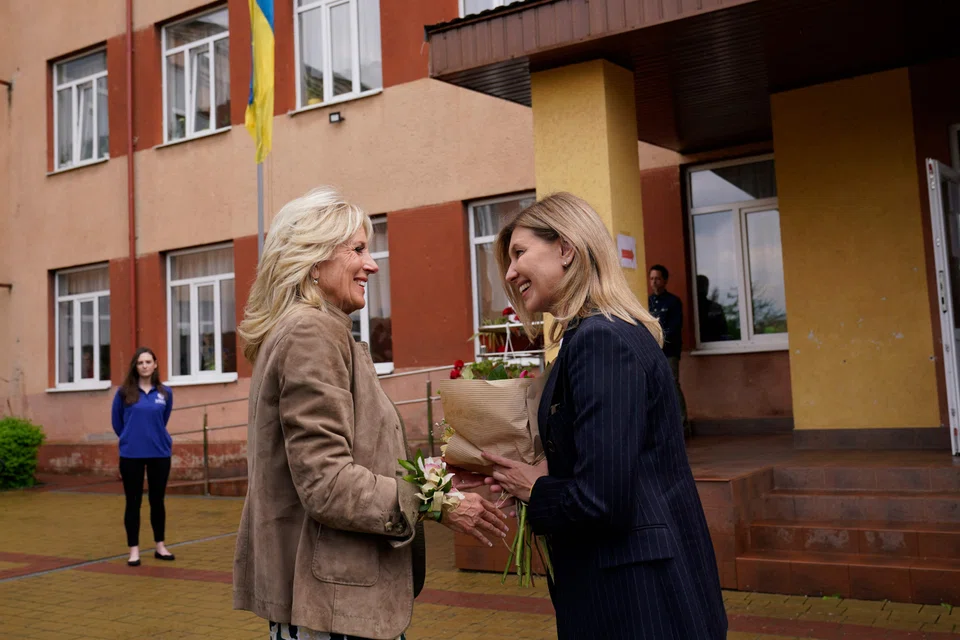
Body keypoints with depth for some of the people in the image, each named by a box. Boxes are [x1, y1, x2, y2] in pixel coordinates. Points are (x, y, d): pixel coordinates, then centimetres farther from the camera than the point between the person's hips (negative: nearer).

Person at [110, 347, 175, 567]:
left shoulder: (165, 393, 0)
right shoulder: (124, 392, -5)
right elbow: (116, 421, 8)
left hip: (159, 454, 2)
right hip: (131, 455, -2)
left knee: (157, 500, 10)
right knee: (133, 502, 4)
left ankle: (160, 546, 22)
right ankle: (134, 550, 12)